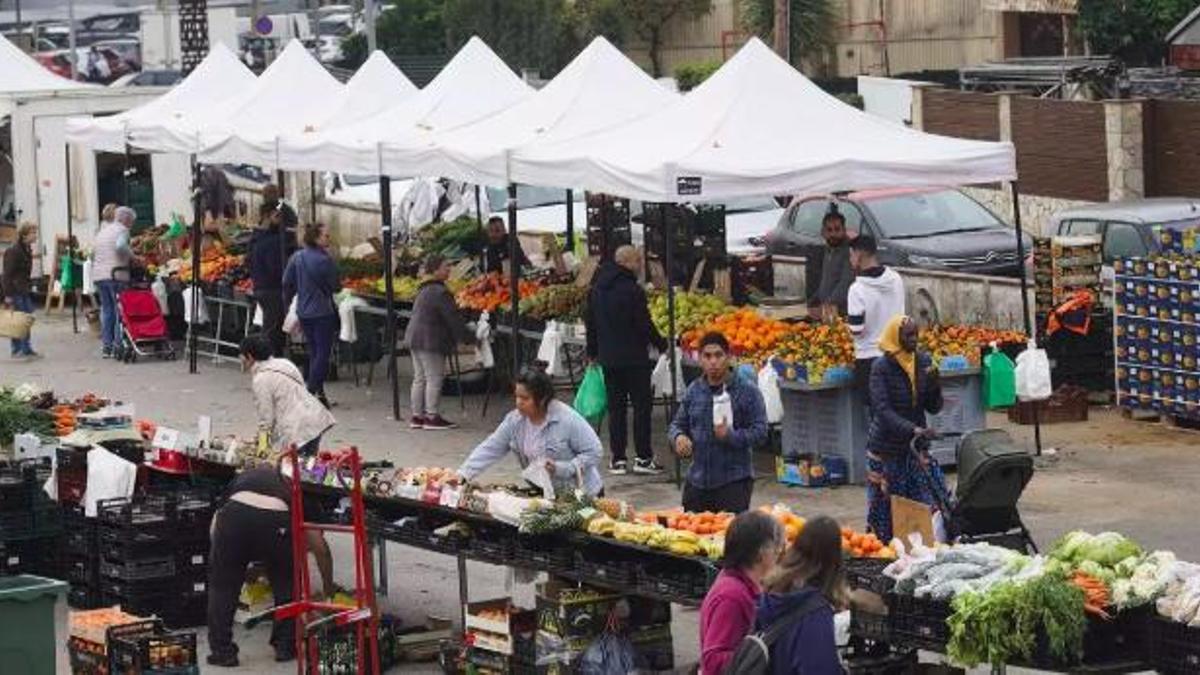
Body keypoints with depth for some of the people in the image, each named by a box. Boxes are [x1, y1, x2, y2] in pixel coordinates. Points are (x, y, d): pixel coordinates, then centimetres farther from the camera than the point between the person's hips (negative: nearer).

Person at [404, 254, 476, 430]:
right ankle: (431, 417, -4)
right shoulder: (440, 293, -17)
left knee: (419, 378, 13)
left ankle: (417, 416, 16)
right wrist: (469, 338, -9)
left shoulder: (424, 290, 15)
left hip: (415, 337, 10)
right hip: (430, 341, -10)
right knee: (434, 378, -5)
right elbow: (454, 319, -17)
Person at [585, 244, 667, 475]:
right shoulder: (632, 290, -15)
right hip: (634, 358, -6)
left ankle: (617, 458, 9)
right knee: (642, 405, 1)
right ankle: (643, 457, -1)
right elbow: (644, 325, -14)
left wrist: (593, 352, 25)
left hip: (608, 358, 6)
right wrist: (661, 345, 0)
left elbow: (590, 323, 15)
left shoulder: (597, 289, 8)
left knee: (616, 407, 10)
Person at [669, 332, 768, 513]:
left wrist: (731, 436, -25)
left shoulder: (747, 392, -6)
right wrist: (678, 436, -8)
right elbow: (677, 424, 16)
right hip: (697, 481, 5)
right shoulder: (693, 391, 9)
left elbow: (760, 432, -10)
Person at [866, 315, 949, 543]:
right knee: (885, 506, 2)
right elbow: (882, 410, -21)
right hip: (887, 446, -4)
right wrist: (913, 429, -34)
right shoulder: (881, 367, -13)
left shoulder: (923, 362, 2)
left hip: (916, 446, 4)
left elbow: (934, 407, 5)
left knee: (933, 502, -3)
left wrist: (935, 384, -15)